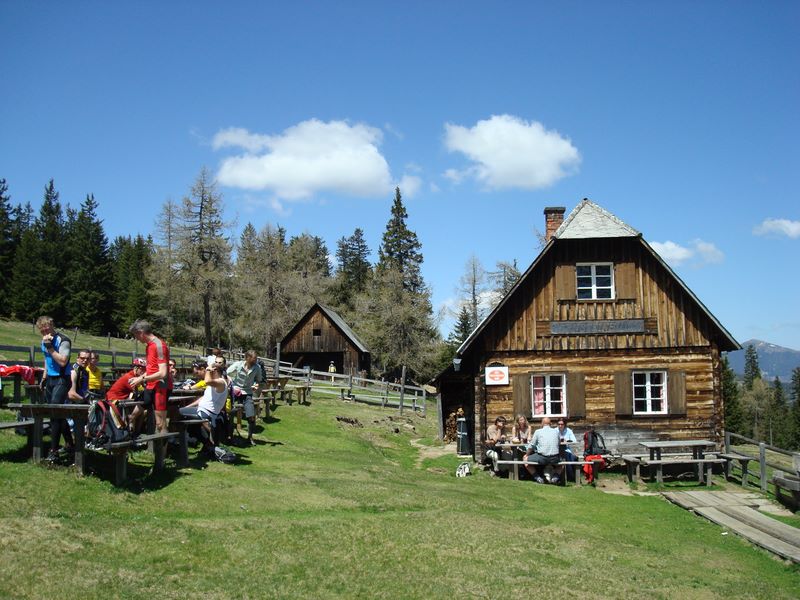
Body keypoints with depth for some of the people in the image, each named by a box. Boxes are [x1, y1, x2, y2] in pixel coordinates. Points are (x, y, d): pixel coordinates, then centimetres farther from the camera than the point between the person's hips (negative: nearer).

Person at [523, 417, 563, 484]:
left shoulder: (538, 431, 5)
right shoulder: (556, 431, 13)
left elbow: (531, 446, 10)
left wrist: (526, 455, 28)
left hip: (542, 458, -3)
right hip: (554, 458, 3)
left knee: (526, 460, 18)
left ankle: (538, 477, 6)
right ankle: (556, 477, 10)